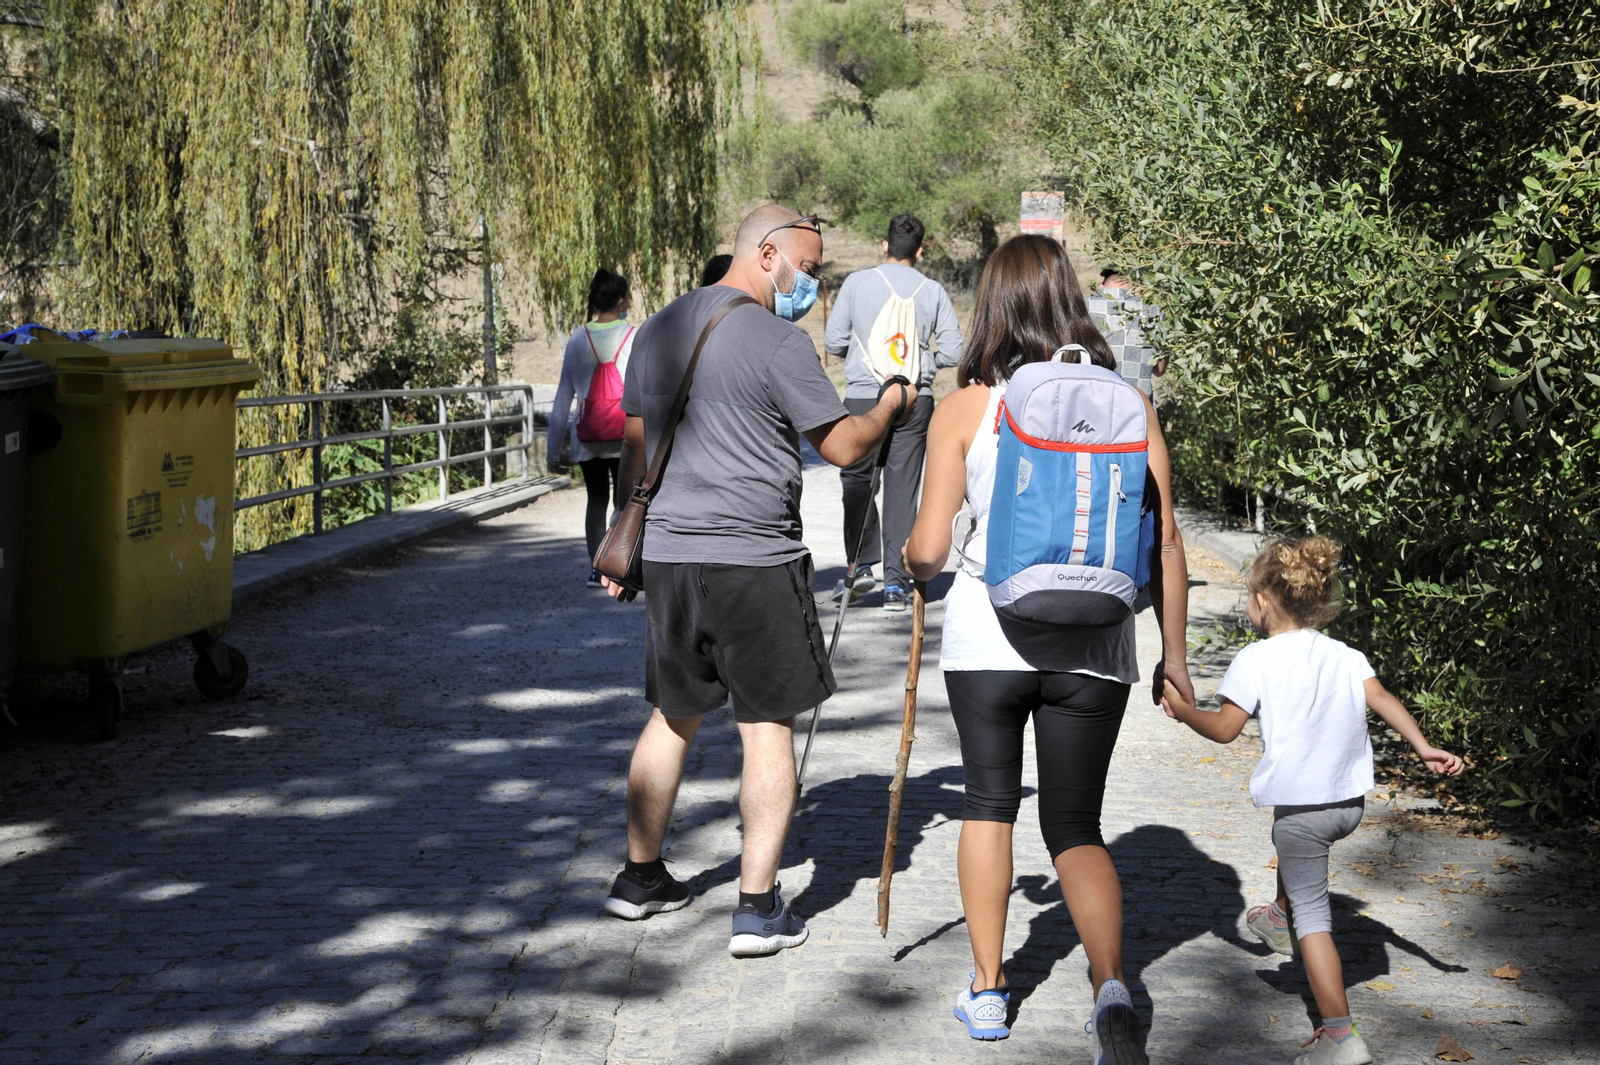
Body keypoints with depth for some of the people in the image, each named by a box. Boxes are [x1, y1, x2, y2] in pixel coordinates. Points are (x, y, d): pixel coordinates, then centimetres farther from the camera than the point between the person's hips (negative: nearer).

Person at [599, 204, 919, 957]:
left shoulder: (659, 329, 11)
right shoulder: (776, 340, -11)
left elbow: (635, 445, 18)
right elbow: (843, 445, -8)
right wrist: (892, 404, 11)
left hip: (667, 555, 7)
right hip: (753, 560, -6)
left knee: (673, 715, 19)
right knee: (769, 727, 2)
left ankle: (640, 875, 29)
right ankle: (758, 907, 2)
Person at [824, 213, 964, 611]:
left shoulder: (857, 282, -1)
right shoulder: (933, 291, 2)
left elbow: (833, 341, 1)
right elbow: (952, 351, 0)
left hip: (863, 395, -1)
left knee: (857, 480, 14)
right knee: (903, 489, 6)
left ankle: (861, 564, 1)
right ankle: (896, 581, 6)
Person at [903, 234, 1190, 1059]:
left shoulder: (965, 408, -4)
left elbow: (928, 550, -4)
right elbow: (1165, 541, 0)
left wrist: (913, 562, 20)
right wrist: (1173, 652, 10)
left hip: (987, 634, -1)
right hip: (1093, 644, 1)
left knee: (989, 803, 20)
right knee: (1076, 826, 9)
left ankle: (987, 988, 24)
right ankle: (1112, 985, -13)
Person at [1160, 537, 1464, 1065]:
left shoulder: (1256, 660, -8)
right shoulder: (1344, 655, 7)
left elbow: (1224, 728, -8)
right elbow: (1382, 698, -5)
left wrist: (1183, 710, 9)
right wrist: (1424, 748, -7)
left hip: (1300, 805, -6)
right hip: (1350, 802, 6)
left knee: (1312, 916, -1)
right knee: (1291, 841, 37)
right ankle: (1280, 919, 59)